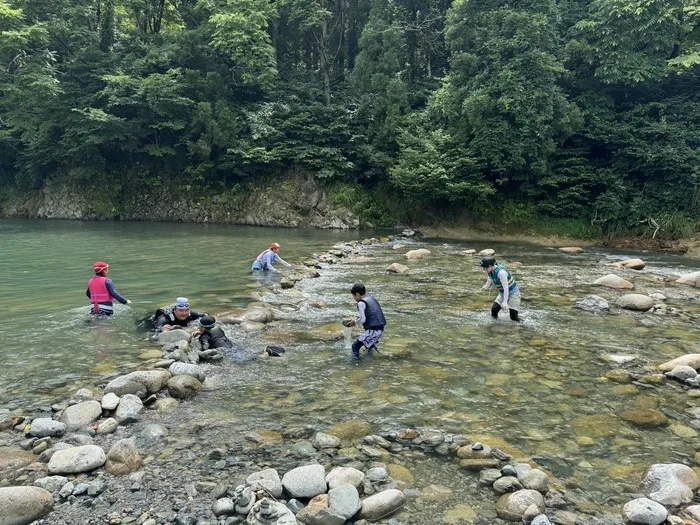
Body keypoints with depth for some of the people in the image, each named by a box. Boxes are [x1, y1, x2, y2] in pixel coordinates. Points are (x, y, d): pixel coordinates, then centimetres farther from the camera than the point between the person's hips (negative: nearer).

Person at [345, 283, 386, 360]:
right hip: (380, 328, 9)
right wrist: (356, 319, 20)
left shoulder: (361, 303, -9)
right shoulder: (371, 298, 15)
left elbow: (362, 319, -14)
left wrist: (355, 322, 5)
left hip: (373, 330, -9)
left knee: (355, 346, -7)